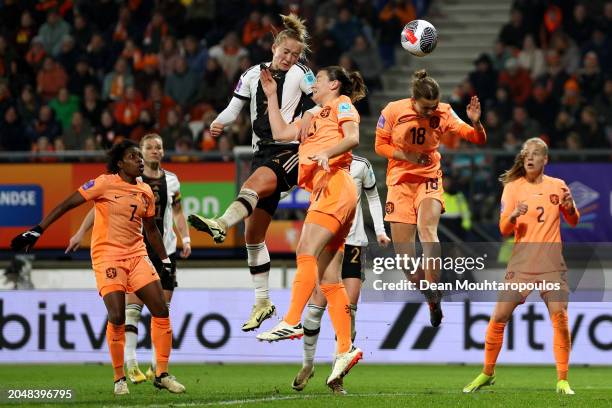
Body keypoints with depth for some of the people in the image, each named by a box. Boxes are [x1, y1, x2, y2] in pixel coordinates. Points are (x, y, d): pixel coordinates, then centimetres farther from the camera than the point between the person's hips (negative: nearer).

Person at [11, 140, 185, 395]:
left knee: (161, 311, -3)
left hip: (137, 256, 6)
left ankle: (162, 374, 7)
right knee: (117, 317, -17)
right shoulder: (105, 183, -8)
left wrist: (165, 260, 25)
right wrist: (38, 230, -12)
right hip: (107, 256, -6)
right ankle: (119, 379, 0)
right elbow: (67, 204, -7)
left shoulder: (146, 192, 10)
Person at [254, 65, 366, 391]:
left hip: (335, 184, -9)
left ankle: (291, 322, -35)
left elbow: (352, 137, -8)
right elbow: (280, 133, 30)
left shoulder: (342, 105, 9)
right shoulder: (315, 117, 33)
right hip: (322, 190, 9)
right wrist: (271, 95, 30)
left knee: (307, 252, -23)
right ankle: (345, 350, -6)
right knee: (328, 278, 0)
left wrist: (327, 152, -24)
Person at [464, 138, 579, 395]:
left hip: (551, 264, 1)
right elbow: (504, 229, -4)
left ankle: (562, 380, 0)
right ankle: (487, 373, 14)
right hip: (521, 264, -1)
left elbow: (573, 222, 15)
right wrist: (514, 215, -26)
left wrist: (569, 207, -7)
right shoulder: (513, 187, 0)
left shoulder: (558, 186, 5)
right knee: (498, 317, -4)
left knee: (560, 319, -11)